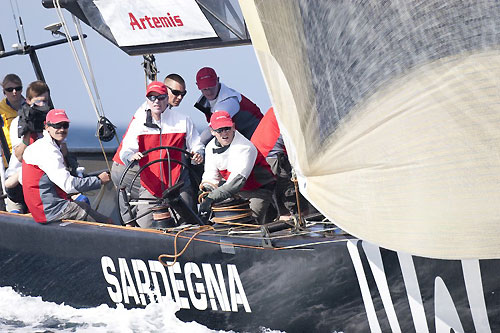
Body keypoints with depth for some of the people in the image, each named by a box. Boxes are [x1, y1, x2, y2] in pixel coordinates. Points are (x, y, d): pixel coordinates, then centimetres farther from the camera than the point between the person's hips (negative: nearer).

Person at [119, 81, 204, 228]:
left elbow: (197, 145, 10)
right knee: (145, 224, -9)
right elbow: (125, 151, 1)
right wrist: (131, 156, -23)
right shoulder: (138, 122, 6)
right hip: (150, 186, 1)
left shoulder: (183, 121, 5)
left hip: (178, 182, -1)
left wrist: (197, 154, -13)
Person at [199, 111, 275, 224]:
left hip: (260, 188, -7)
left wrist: (211, 199, -47)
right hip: (239, 192, 7)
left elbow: (237, 180, -39)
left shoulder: (245, 147, -29)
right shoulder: (211, 148, -4)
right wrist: (205, 193, -24)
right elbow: (211, 176, 0)